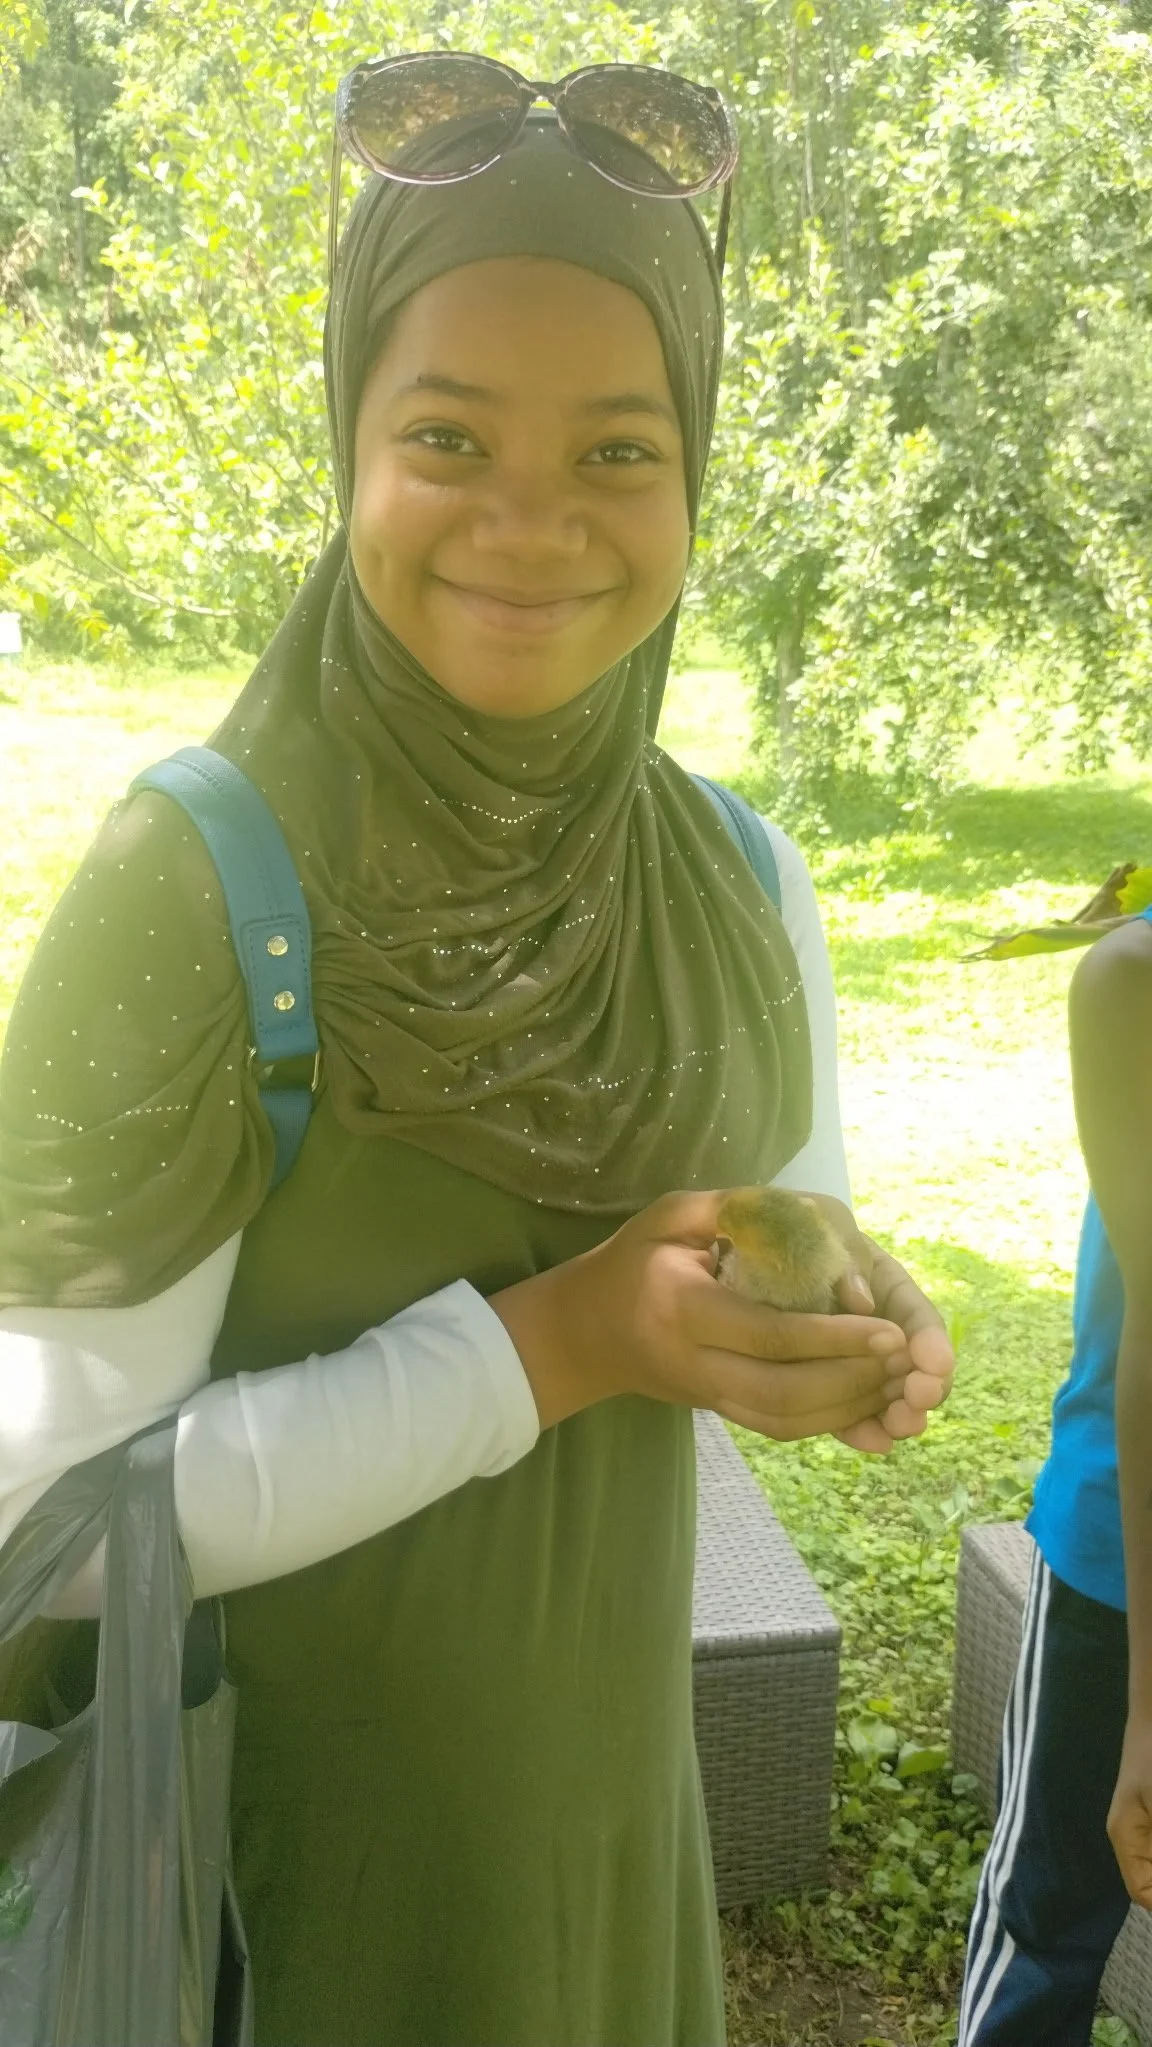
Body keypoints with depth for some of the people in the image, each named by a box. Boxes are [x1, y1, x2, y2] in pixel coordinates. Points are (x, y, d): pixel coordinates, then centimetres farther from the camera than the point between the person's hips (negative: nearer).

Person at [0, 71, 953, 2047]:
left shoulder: (743, 887, -7)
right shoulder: (187, 890, -23)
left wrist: (852, 1321, -15)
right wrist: (542, 1352, -27)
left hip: (613, 1773, 5)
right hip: (284, 1844, -5)